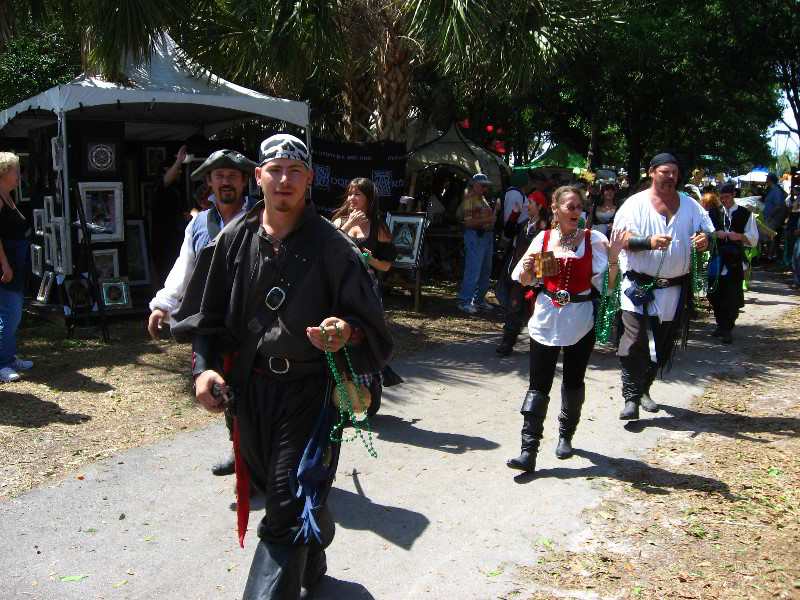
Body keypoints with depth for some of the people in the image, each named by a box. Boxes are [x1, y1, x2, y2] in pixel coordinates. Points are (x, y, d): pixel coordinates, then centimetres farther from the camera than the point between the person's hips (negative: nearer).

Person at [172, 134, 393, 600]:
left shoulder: (332, 246, -8)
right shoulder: (234, 239, 3)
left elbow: (370, 320, -7)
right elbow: (207, 314, 9)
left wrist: (347, 332, -29)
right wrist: (204, 368, -5)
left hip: (309, 390, -5)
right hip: (250, 386, 5)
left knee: (288, 508, -8)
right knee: (272, 487, 21)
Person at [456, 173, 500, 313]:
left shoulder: (483, 199, 18)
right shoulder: (469, 200, -10)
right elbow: (469, 222, -18)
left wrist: (494, 210, 9)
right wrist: (487, 219, -22)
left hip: (487, 235, 10)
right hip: (475, 235, -10)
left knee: (486, 270, 13)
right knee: (473, 270, -10)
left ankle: (479, 299, 24)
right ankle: (465, 301, -3)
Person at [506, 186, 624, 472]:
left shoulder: (593, 239, -2)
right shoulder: (543, 238, 3)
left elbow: (606, 282, -5)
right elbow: (527, 281, 11)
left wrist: (614, 257, -19)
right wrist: (527, 268, -10)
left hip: (580, 320, 0)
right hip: (546, 319, 1)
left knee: (573, 382, 13)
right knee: (538, 385, -3)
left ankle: (565, 436, 34)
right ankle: (528, 451, -5)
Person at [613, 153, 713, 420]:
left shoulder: (690, 205, 9)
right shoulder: (636, 203, -3)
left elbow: (706, 232, 12)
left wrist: (704, 241, -12)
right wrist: (649, 242, -29)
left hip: (673, 288, 5)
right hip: (639, 286, -4)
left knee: (661, 346, 13)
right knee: (634, 343, -12)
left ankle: (644, 390, 30)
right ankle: (631, 398, -6)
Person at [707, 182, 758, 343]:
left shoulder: (745, 214, 3)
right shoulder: (712, 213, 9)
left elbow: (753, 240, 0)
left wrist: (740, 236, -19)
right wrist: (715, 234, -15)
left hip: (735, 263, -2)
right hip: (716, 260, 2)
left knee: (732, 297, -2)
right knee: (714, 295, 7)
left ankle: (728, 329, 11)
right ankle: (721, 325, 27)